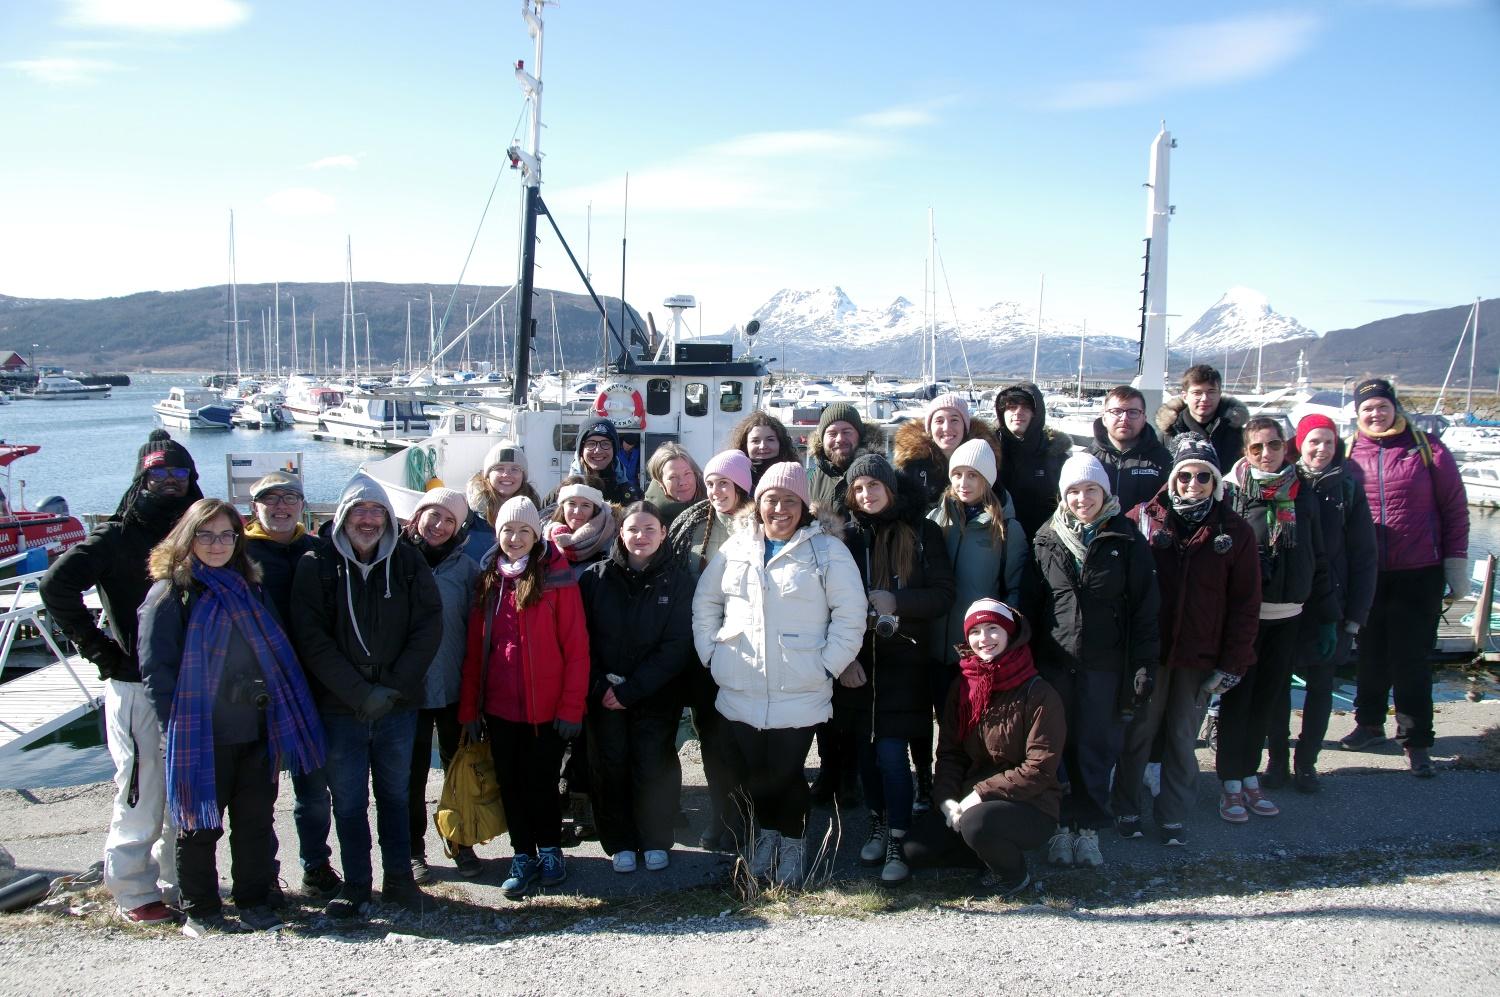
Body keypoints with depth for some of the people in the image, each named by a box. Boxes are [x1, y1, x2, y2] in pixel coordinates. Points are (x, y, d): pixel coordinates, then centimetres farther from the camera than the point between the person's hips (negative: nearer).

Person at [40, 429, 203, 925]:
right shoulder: (118, 538, -5)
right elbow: (56, 586, -14)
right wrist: (99, 649, -12)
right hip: (135, 685, -5)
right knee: (142, 794, -1)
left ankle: (178, 880, 25)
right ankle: (136, 891, 13)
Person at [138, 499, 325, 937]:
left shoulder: (250, 588, 12)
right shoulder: (171, 593, -6)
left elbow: (276, 654, 16)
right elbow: (155, 668, -10)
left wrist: (275, 712, 8)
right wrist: (179, 726, -14)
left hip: (257, 732, 5)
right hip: (201, 737, -5)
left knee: (256, 820, 12)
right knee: (200, 824, 7)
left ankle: (254, 901, 24)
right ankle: (200, 911, 20)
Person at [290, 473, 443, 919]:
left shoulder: (407, 561, 2)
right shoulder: (317, 564, -4)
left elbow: (429, 626, -2)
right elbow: (311, 638, -9)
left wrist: (396, 685, -11)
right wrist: (360, 692, -15)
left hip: (399, 704, 1)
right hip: (340, 707, -1)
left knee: (395, 794, 13)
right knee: (348, 800, 7)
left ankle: (399, 877, 25)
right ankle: (355, 884, 21)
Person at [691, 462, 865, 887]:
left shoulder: (827, 551, -1)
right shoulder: (736, 547, 9)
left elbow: (850, 614, -3)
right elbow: (705, 602, 17)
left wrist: (827, 665, -8)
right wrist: (710, 653, 8)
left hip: (799, 692, -3)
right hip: (739, 690, 3)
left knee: (785, 773, -1)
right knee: (748, 773, 9)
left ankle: (790, 843, 22)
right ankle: (763, 834, 32)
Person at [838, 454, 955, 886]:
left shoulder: (922, 533, 0)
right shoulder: (848, 536, 5)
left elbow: (942, 594, -2)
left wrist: (895, 601, -15)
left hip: (904, 659, -3)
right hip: (857, 659, 3)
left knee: (891, 750, -8)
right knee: (866, 749, 9)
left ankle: (897, 844, 2)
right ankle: (878, 825, 27)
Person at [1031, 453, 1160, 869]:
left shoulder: (1127, 543, -2)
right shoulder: (1047, 539, 3)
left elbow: (1145, 613, -2)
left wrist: (1143, 671, -7)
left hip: (1105, 667, -1)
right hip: (1053, 664, 2)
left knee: (1098, 750, 6)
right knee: (1056, 748, 7)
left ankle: (1087, 828, 20)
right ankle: (1060, 826, 20)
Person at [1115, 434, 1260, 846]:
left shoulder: (1235, 531, 0)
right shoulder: (1142, 519, -4)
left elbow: (1244, 604, 1)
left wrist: (1232, 664, -3)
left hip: (1200, 657, 1)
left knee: (1183, 738, 10)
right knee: (1138, 731, 8)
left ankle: (1173, 816, 24)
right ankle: (1126, 808, 23)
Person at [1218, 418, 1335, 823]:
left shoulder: (1302, 494, 7)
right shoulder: (1230, 492, -8)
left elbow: (1317, 560, 12)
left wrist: (1326, 617, 11)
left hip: (1287, 615, 4)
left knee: (1267, 698, 11)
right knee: (1237, 698, 3)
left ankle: (1250, 775, 24)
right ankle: (1231, 784, 13)